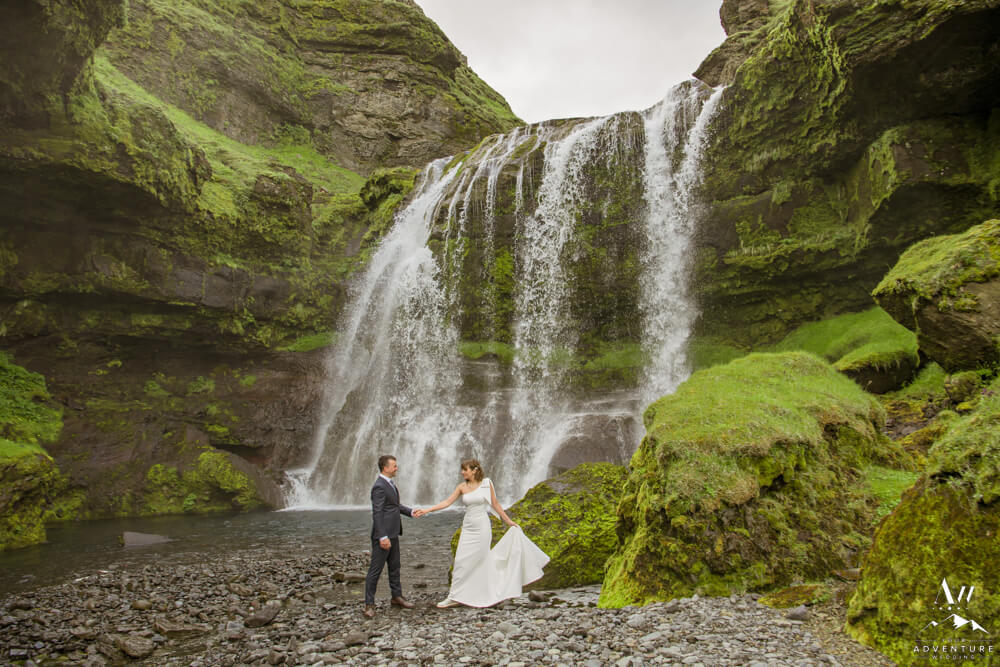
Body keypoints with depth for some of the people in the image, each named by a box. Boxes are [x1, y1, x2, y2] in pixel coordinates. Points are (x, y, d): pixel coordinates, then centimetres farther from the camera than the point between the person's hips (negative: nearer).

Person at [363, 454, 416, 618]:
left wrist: (410, 511, 7)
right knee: (375, 569, -2)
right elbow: (377, 513, -23)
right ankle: (369, 605, 5)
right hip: (383, 535, -10)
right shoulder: (379, 486, -20)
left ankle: (397, 596, 32)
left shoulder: (390, 483, 11)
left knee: (394, 567, 19)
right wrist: (383, 537, -25)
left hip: (393, 533, 10)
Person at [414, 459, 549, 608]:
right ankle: (454, 596, 12)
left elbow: (495, 504, 3)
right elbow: (447, 502, -1)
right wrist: (426, 510, -9)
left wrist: (509, 521, 6)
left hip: (482, 527, -3)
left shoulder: (486, 484, -5)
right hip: (468, 527, 3)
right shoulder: (462, 487, 2)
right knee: (460, 561, 0)